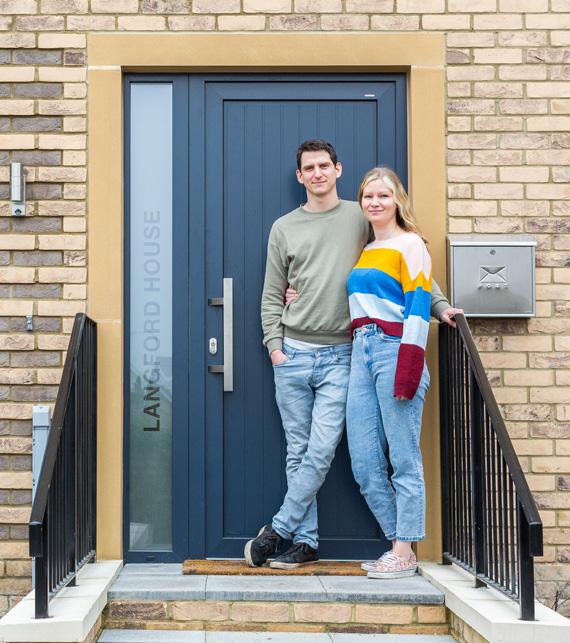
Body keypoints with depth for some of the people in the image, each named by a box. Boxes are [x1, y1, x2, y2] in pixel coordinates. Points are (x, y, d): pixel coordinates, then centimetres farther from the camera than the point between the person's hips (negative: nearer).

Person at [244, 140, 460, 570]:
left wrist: (439, 305, -2)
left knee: (321, 450, -9)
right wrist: (274, 346, 1)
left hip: (340, 355, -2)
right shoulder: (284, 228, 10)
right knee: (299, 451, 5)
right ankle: (306, 541, 12)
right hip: (292, 354, 2)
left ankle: (278, 530, 4)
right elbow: (272, 296, 11)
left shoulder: (362, 219, 4)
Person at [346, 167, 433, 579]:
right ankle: (399, 543, 16)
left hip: (394, 350, -8)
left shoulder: (409, 244, -1)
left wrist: (408, 368, -17)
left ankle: (404, 554, 3)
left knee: (403, 459, -3)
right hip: (361, 352, 8)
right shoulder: (365, 251, 21)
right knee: (365, 463, 5)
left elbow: (419, 305, -9)